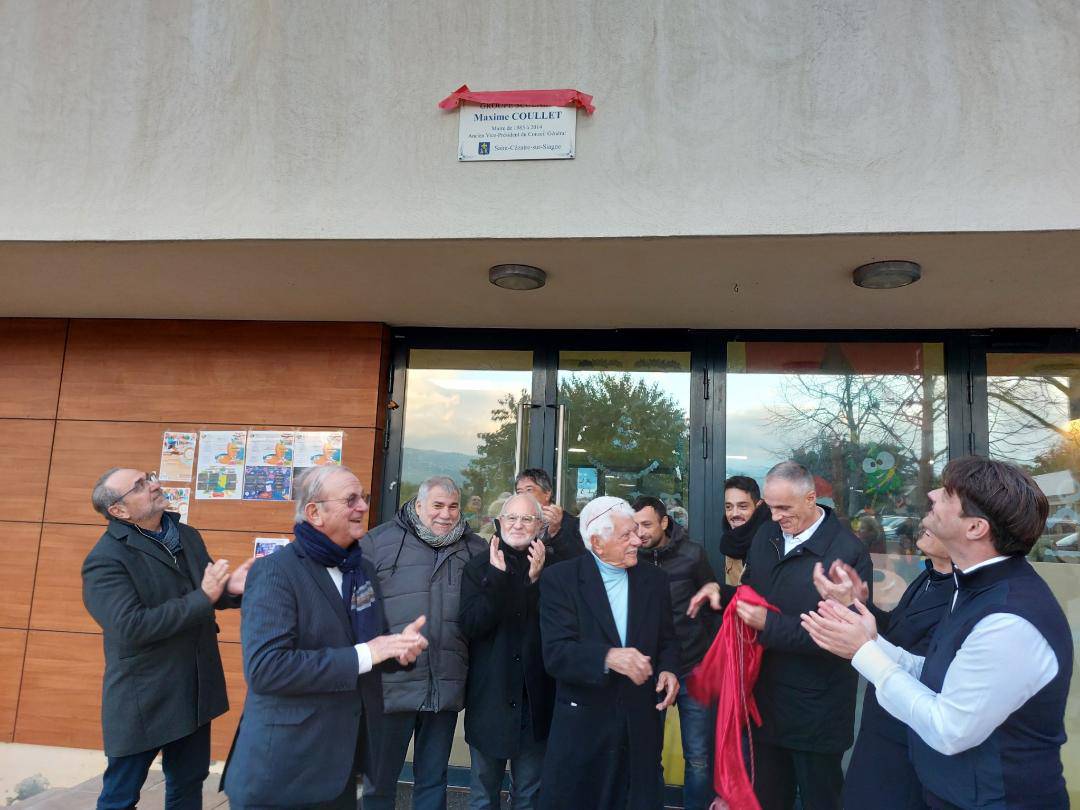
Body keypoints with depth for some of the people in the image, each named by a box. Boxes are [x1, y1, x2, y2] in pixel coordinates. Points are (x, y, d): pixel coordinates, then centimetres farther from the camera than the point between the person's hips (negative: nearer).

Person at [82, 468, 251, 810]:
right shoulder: (105, 560, -18)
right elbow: (131, 628, -28)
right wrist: (203, 597, -26)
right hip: (143, 700, -6)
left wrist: (231, 587, -12)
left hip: (195, 691, 7)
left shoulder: (187, 536, 4)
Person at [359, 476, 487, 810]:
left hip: (446, 688, 2)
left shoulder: (476, 549, 6)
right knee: (380, 780, 14)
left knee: (433, 780, 18)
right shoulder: (378, 541, -3)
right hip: (392, 685, -2)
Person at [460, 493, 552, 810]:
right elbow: (471, 625, -13)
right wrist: (496, 577, -21)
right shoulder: (480, 565, -2)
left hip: (535, 696, 1)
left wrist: (538, 580, -21)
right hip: (489, 694, 0)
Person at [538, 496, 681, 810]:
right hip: (582, 724, -3)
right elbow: (556, 654, -18)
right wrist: (607, 657, -34)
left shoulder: (654, 579, 4)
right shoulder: (560, 579, -10)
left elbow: (667, 640, 12)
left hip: (641, 724, 4)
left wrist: (668, 670, -10)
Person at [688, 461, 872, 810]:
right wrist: (720, 592, -6)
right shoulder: (766, 535, 2)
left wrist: (770, 624, -26)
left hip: (817, 712, -6)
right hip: (765, 698, 6)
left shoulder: (849, 553, -19)